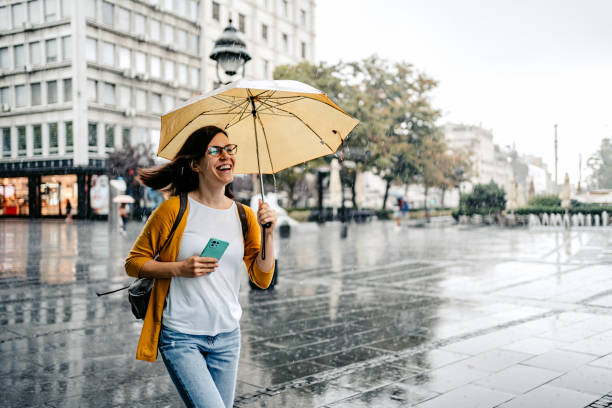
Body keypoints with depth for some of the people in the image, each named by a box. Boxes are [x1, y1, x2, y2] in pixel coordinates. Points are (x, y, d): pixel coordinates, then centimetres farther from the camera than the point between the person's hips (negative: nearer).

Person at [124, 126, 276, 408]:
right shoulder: (174, 210, -8)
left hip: (227, 337, 5)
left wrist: (268, 233, -10)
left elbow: (262, 279, 3)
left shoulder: (244, 216, 5)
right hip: (180, 336, -4)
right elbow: (134, 263, -2)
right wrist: (178, 268, -17)